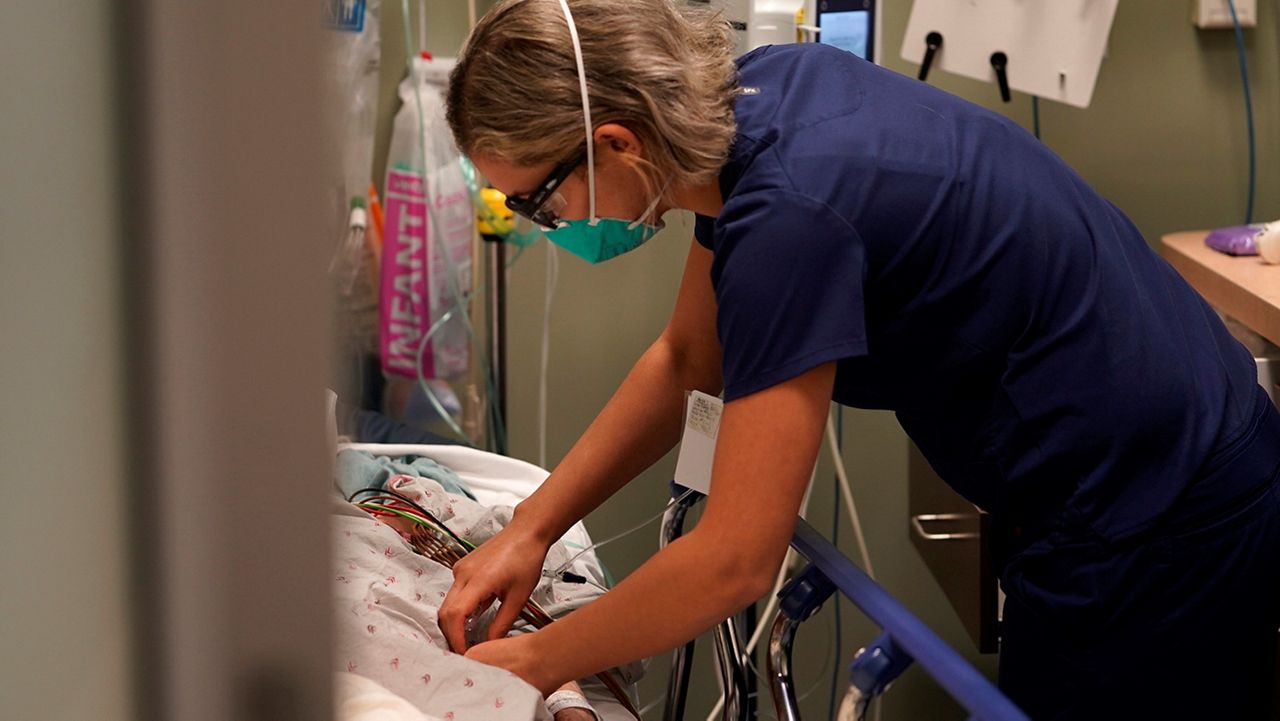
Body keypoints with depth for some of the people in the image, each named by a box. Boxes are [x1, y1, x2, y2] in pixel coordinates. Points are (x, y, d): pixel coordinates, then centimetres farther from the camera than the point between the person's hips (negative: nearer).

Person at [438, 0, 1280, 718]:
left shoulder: (790, 214, -30)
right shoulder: (755, 94, -5)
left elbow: (734, 560, -25)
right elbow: (686, 361, 10)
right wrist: (530, 529, 4)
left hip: (1148, 534, -9)